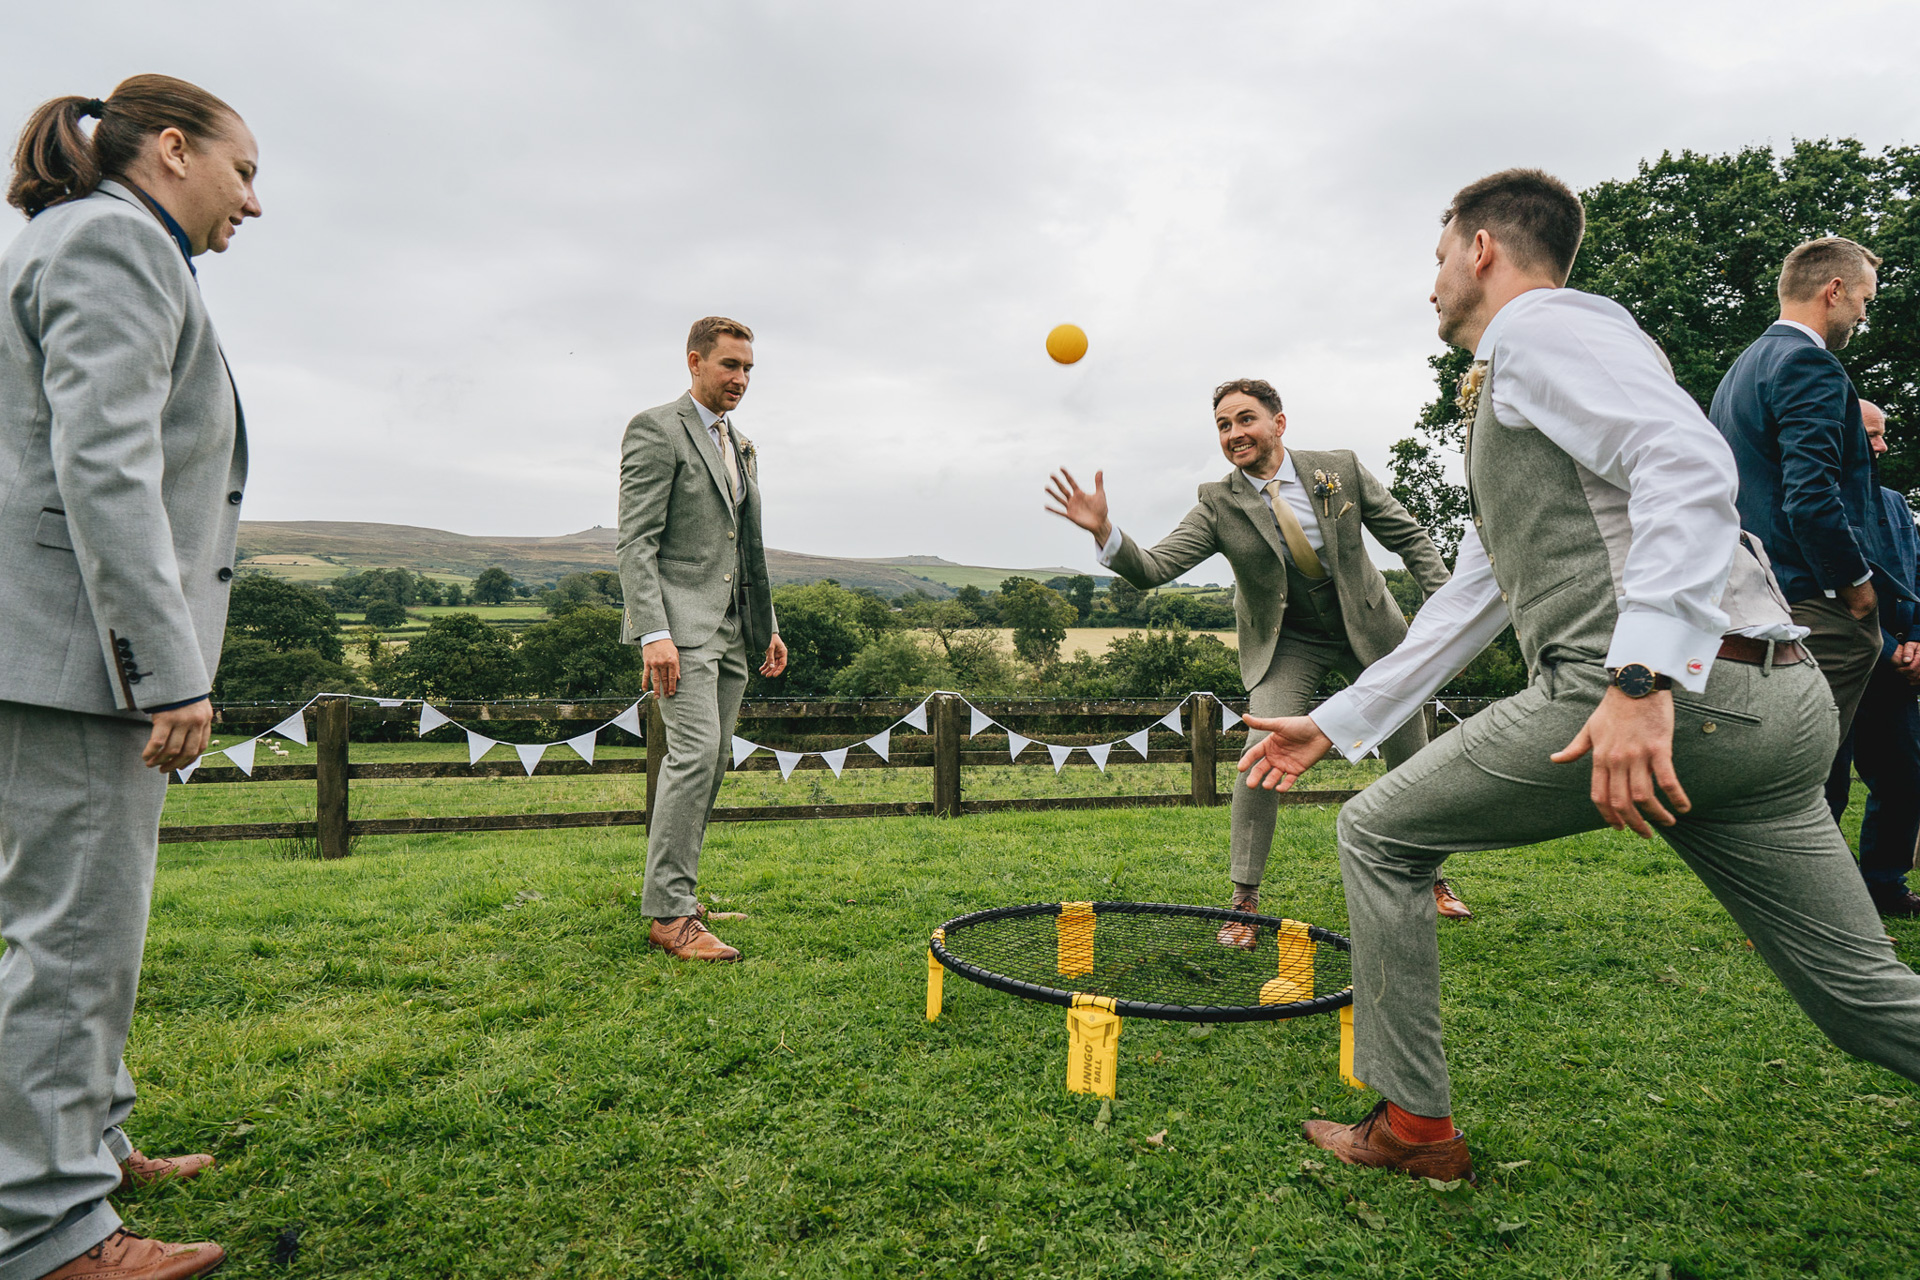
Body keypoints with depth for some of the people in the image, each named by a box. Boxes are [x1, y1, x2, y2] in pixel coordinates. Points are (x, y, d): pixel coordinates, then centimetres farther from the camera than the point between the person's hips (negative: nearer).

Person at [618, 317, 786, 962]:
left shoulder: (741, 445, 21)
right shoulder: (656, 430, -4)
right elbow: (635, 542, -12)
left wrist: (768, 625, 18)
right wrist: (654, 633, -21)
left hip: (731, 630, 8)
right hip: (682, 622, -8)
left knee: (710, 763, 8)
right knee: (695, 751, -17)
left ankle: (674, 893, 17)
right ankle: (670, 913, -11)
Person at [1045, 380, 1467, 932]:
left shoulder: (1340, 469, -13)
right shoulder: (1218, 505, -16)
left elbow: (1409, 537, -3)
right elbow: (1154, 567, -26)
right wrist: (1103, 531, -44)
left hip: (1369, 627, 2)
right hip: (1285, 643, -2)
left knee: (1410, 755, 9)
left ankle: (1430, 877, 34)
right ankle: (1244, 899, -6)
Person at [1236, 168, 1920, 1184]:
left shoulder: (1545, 326, 1)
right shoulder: (1504, 405, 30)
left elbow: (1689, 464, -18)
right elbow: (1468, 601, 32)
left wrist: (1644, 676, -29)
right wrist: (1336, 721, 33)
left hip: (1680, 690, -10)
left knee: (1379, 834, 4)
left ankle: (1414, 1126, 13)